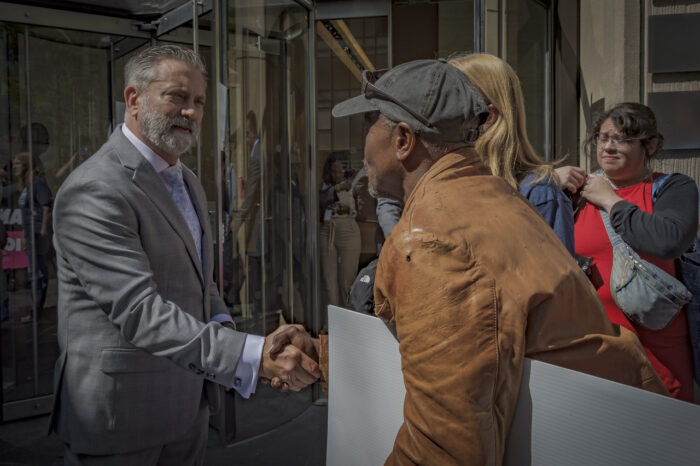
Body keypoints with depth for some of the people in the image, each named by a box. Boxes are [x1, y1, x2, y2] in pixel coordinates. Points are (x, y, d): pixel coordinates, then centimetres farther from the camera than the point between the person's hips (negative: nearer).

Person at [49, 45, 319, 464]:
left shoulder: (186, 181, 10)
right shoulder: (94, 191, -20)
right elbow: (138, 311, -28)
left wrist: (220, 324, -3)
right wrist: (253, 354, -35)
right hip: (122, 412, -7)